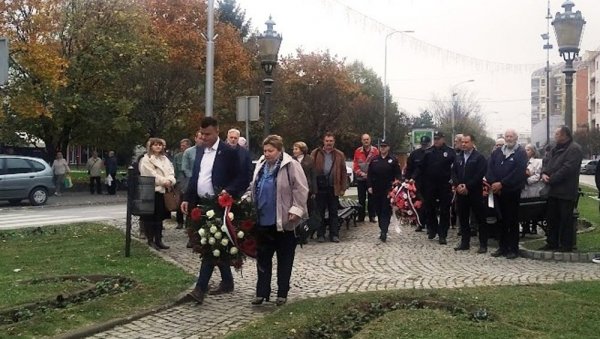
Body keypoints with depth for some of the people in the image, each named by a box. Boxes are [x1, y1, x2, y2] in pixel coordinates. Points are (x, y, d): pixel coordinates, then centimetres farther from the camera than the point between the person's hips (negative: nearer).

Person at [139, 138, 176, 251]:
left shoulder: (165, 159, 16)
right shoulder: (146, 159, -4)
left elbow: (170, 172, 8)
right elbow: (151, 174, -13)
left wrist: (170, 181, -12)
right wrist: (164, 181, -15)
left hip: (162, 190, 6)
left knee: (160, 217, 9)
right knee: (150, 217, -1)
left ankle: (158, 240, 14)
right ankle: (150, 240, 6)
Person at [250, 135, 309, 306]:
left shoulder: (291, 165, -10)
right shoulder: (261, 165, 9)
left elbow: (301, 189, -13)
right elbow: (254, 188, 20)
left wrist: (296, 209, -19)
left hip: (283, 221, -6)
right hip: (263, 220, 6)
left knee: (284, 258, 7)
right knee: (262, 257, 10)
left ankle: (282, 293, 16)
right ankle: (262, 292, 18)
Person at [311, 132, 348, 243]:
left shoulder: (339, 155, 5)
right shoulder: (315, 154, 1)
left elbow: (343, 172, 6)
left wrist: (343, 188, 1)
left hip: (334, 188, 1)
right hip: (320, 187, -1)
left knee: (333, 212, 7)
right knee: (320, 212, 7)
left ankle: (334, 235, 14)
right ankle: (320, 235, 15)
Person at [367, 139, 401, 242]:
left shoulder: (393, 160, 2)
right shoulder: (374, 160, 9)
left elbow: (398, 174, 1)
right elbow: (369, 175, 9)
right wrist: (369, 186, 1)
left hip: (388, 190, -3)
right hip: (376, 190, 3)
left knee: (386, 211, -7)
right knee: (379, 211, 8)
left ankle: (383, 232, -13)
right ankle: (383, 229, 19)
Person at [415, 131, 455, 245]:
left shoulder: (450, 152, -2)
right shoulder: (428, 152, 5)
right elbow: (421, 167, 4)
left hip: (445, 185, -3)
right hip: (430, 185, 3)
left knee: (444, 210, 2)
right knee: (429, 209, 9)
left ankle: (442, 235, 6)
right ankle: (432, 229, 26)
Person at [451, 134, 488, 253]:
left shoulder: (479, 157, -4)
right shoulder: (458, 157, 14)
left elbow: (479, 175, -13)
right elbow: (454, 173, 10)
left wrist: (467, 187, -16)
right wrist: (457, 185, -7)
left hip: (475, 192, -5)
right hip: (460, 193, 5)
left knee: (480, 219, 0)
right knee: (463, 218, 9)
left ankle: (483, 244, 5)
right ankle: (464, 243, 17)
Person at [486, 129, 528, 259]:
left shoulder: (521, 153, -4)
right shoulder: (497, 152, 12)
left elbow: (518, 172, -15)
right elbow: (490, 168, 4)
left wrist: (502, 184, -17)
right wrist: (493, 183, -11)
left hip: (512, 191, -5)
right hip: (497, 191, 5)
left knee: (512, 221, 0)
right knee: (500, 220, 10)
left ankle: (513, 249, 6)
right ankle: (502, 247, 18)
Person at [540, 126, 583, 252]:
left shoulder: (574, 149, -12)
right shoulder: (556, 149, 17)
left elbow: (567, 168, -20)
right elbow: (548, 163, 16)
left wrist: (551, 179, -17)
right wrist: (544, 173, -6)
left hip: (566, 191, -9)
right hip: (554, 190, 9)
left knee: (566, 219, -1)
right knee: (551, 217, 12)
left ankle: (566, 245, 6)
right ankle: (552, 243, 21)